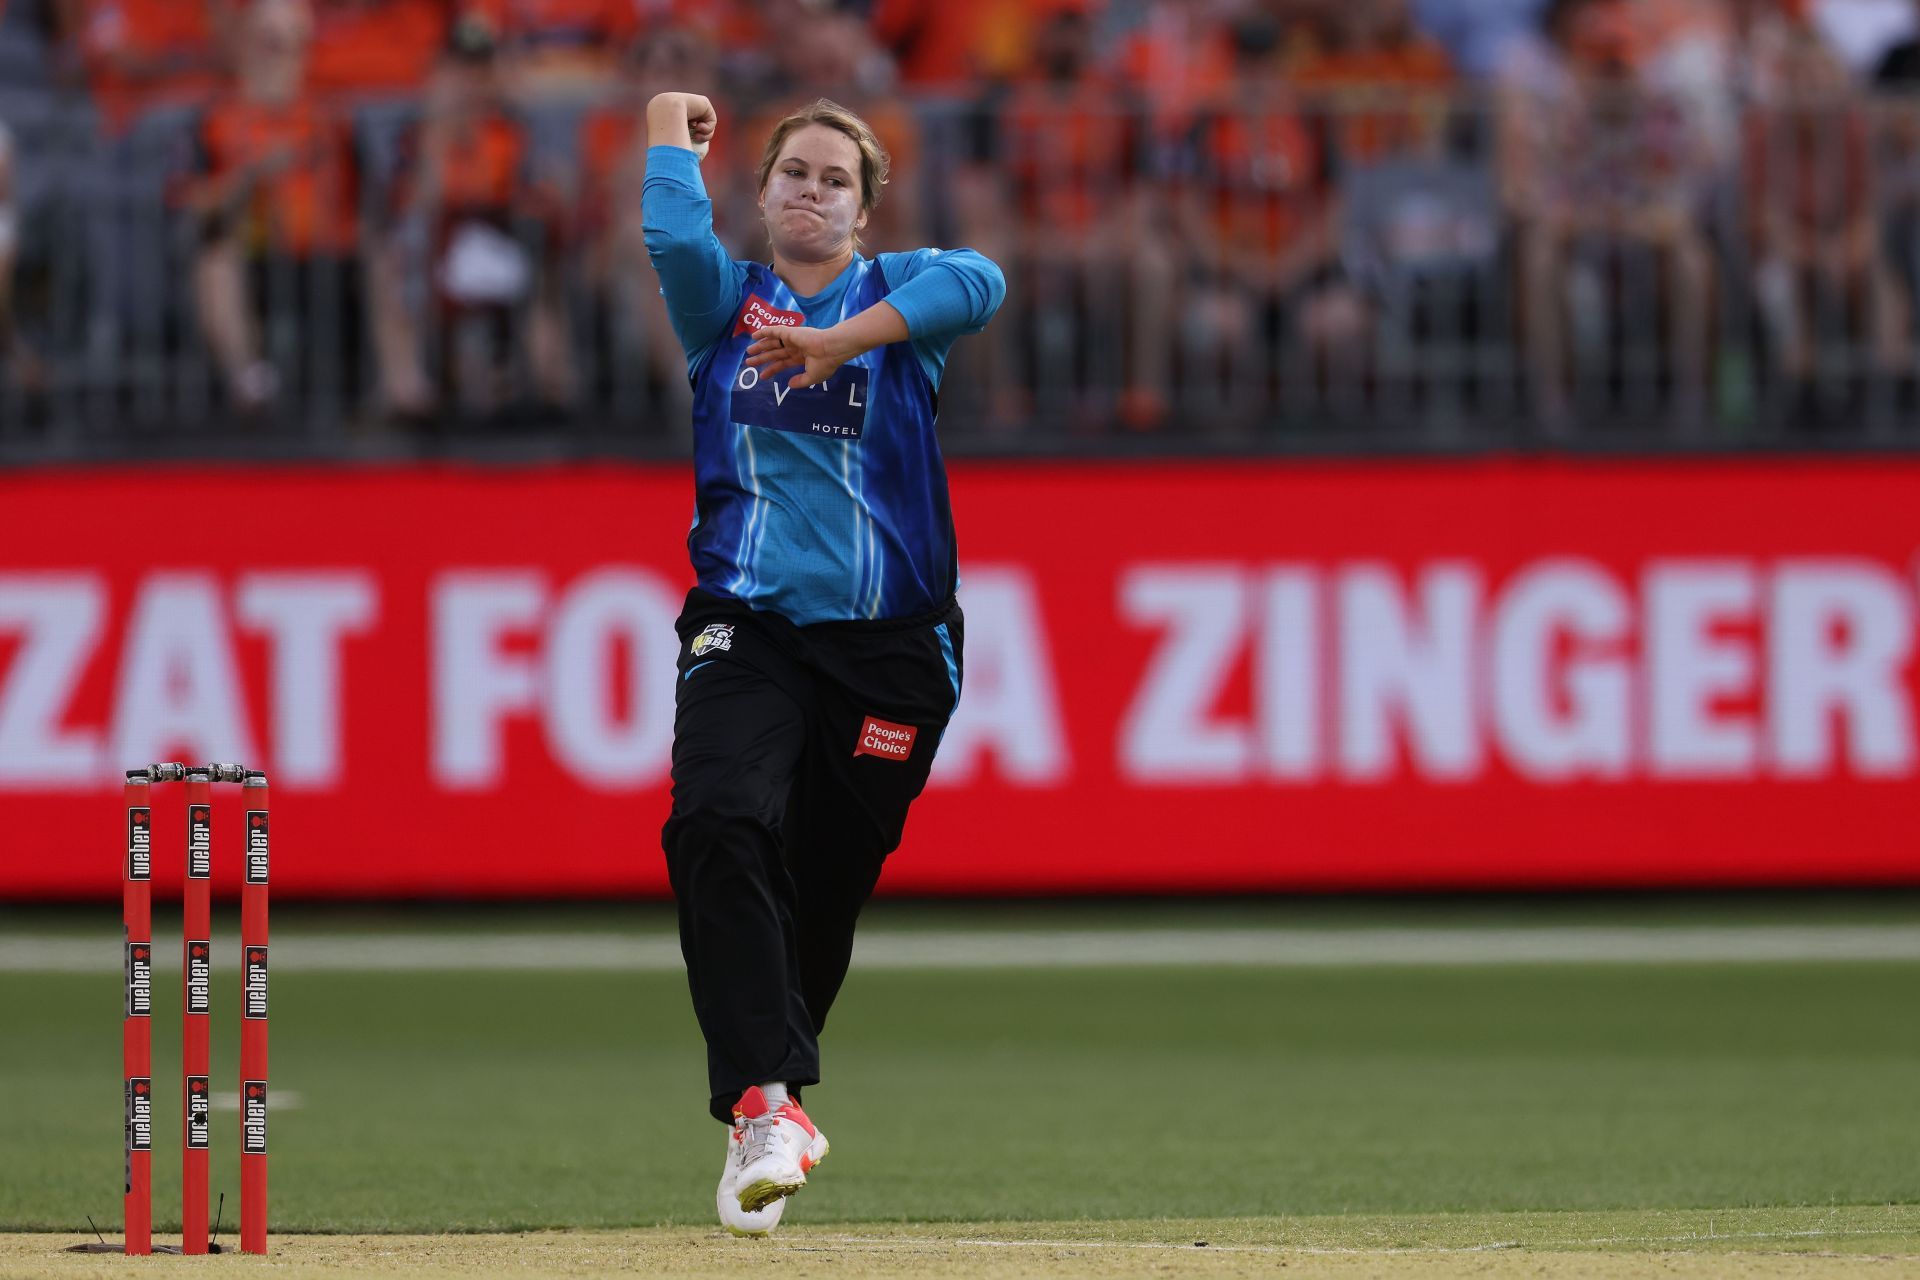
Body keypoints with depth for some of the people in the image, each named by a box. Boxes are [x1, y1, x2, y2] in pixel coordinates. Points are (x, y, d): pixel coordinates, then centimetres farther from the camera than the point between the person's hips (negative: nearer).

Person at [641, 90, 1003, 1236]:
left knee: (827, 885, 2)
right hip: (745, 627, 0)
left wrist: (840, 340, -22)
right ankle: (767, 1106, -33)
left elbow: (979, 282, -14)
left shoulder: (898, 296, 10)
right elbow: (675, 238, -8)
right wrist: (673, 131, 7)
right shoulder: (727, 302, 14)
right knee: (718, 822, -25)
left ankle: (774, 1104, 24)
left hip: (887, 641, 0)